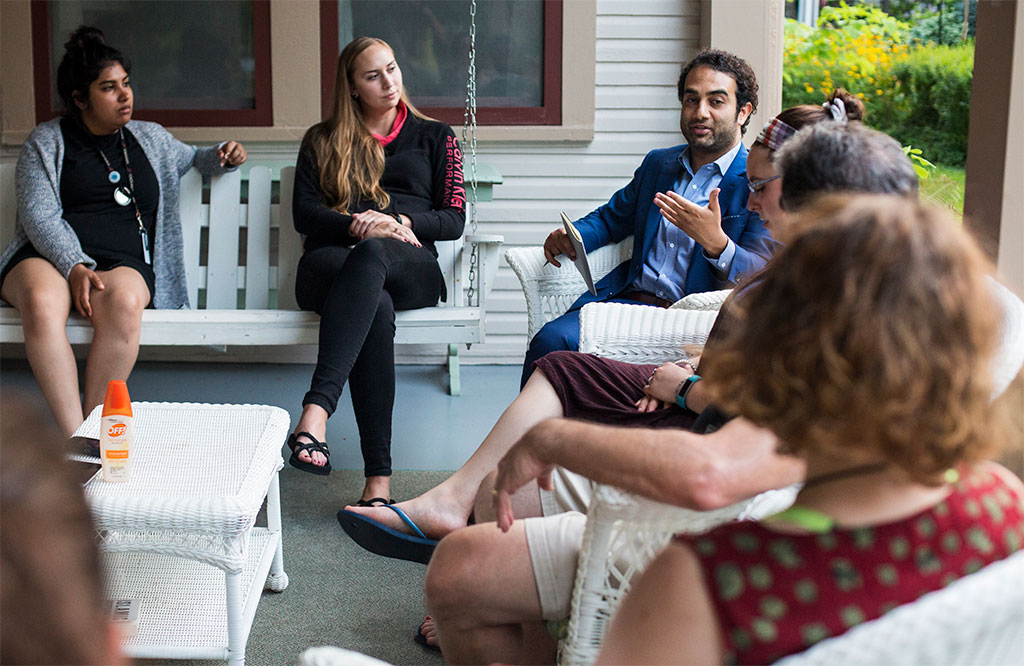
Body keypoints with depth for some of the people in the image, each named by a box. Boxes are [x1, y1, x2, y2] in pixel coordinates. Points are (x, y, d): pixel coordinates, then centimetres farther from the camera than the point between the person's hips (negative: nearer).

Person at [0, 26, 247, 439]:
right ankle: (76, 439, -40)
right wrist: (75, 267, -17)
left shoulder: (150, 139, 23)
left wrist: (222, 157, 16)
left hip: (124, 263, 2)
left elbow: (192, 159, 42)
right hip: (49, 258, -1)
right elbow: (39, 216, 0)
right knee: (42, 302, -39)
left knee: (125, 300, -38)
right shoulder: (45, 142, 12)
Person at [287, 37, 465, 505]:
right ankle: (379, 477, -50)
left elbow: (453, 219, 13)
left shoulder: (434, 137, 24)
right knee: (375, 305, -39)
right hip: (331, 262, 0)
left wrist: (402, 221, -7)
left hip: (409, 265, 0)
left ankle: (315, 412, -58)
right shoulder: (321, 141, 25)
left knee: (371, 257, -41)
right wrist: (356, 224, -9)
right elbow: (304, 213, 10)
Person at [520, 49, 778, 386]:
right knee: (550, 340, -23)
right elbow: (610, 217, 33)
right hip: (629, 300, 6)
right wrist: (568, 237, 9)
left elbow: (762, 276, -8)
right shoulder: (657, 163, 21)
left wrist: (715, 242, -29)